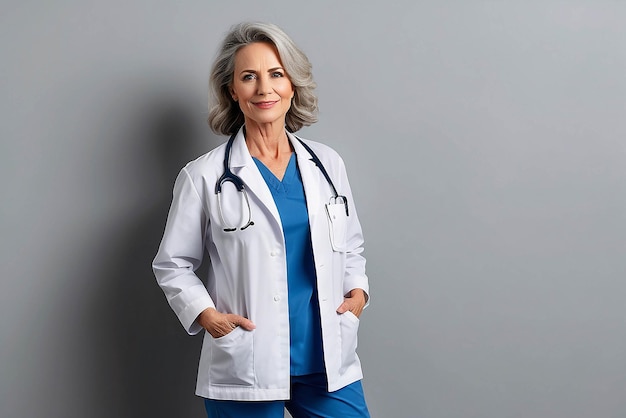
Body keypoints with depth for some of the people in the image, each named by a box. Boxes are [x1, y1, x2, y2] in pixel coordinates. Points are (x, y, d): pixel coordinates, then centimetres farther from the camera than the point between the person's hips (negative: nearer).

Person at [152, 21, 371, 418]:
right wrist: (205, 314, -10)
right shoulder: (204, 176, -4)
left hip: (330, 361, 3)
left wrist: (357, 291, 2)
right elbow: (173, 264, 3)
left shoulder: (328, 164, 6)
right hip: (245, 370, -3)